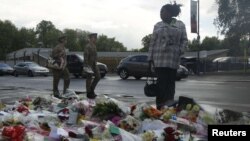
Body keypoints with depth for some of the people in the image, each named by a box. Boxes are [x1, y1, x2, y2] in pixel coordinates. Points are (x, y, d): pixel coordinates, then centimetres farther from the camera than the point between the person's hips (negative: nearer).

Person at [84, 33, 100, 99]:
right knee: (89, 79, -1)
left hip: (94, 64, 9)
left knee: (98, 77, 7)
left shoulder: (94, 46, 13)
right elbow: (85, 56, -20)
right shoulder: (87, 46, -15)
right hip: (89, 65, -9)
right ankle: (89, 93, 9)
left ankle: (91, 89, 19)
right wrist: (87, 66, -24)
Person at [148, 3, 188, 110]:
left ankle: (169, 107, 7)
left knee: (171, 83, 2)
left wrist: (181, 51, -8)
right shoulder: (158, 25, 12)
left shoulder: (180, 25, 10)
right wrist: (150, 57, 3)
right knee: (161, 83, -5)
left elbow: (184, 40, 9)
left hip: (173, 58, 0)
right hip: (159, 58, 0)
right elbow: (152, 42, 9)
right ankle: (160, 107, -3)